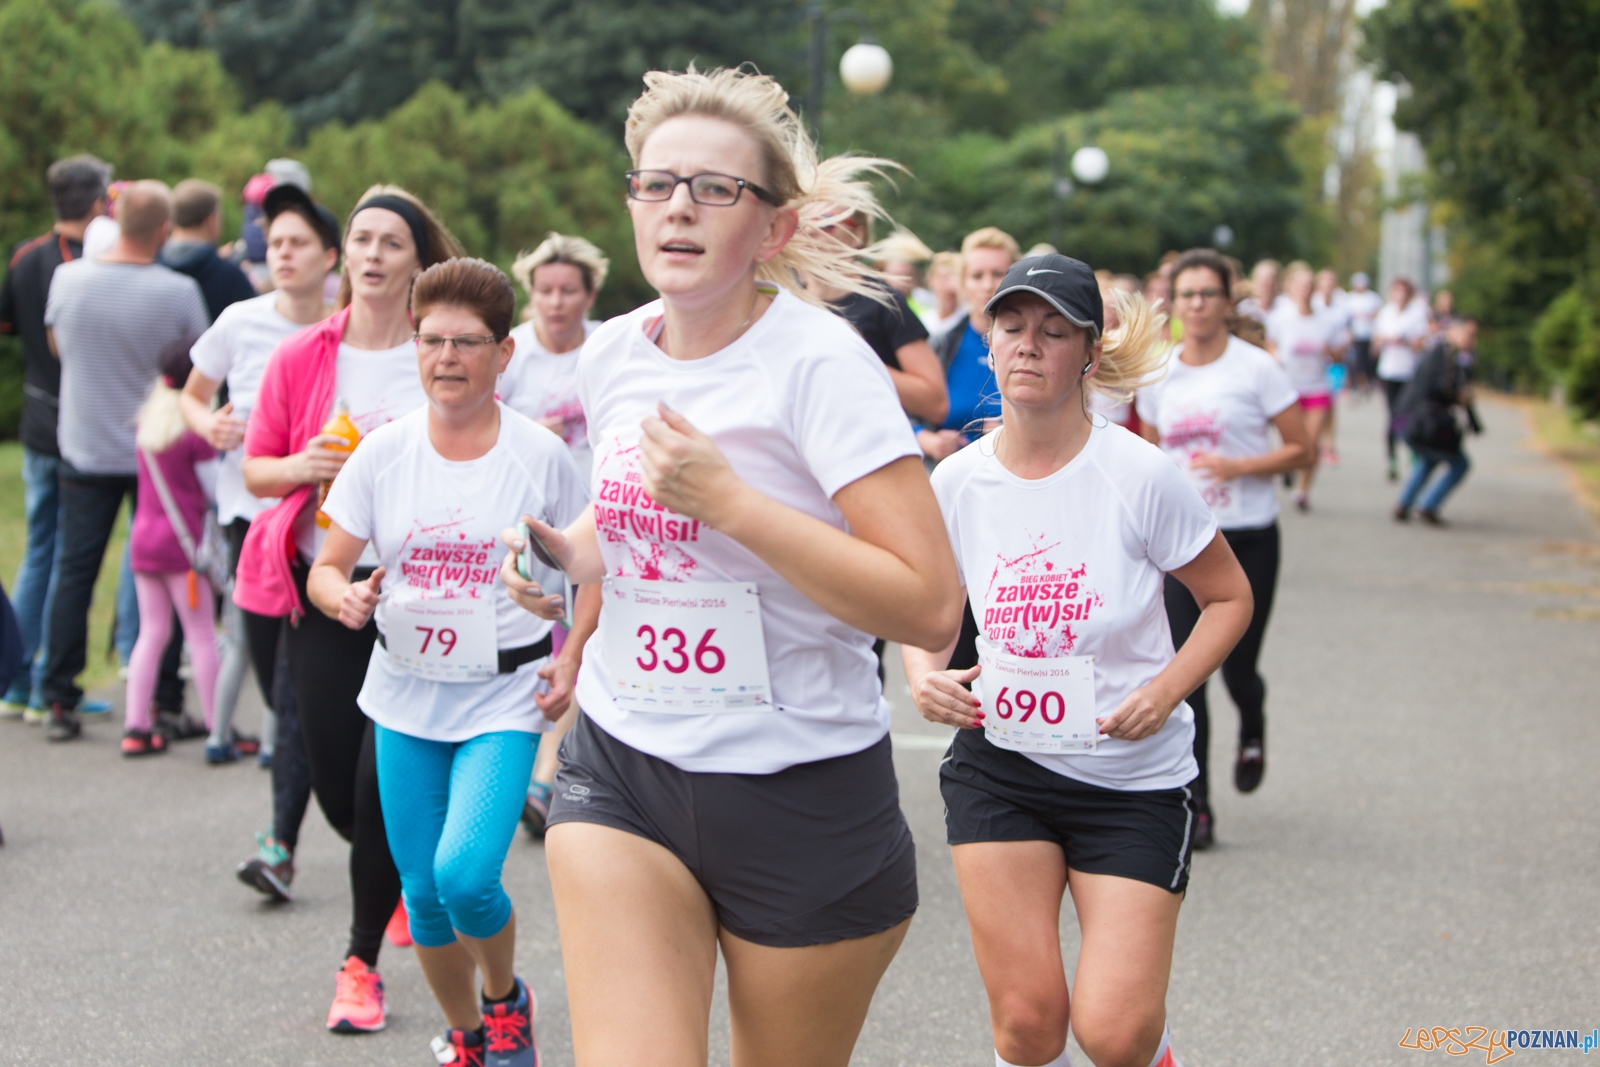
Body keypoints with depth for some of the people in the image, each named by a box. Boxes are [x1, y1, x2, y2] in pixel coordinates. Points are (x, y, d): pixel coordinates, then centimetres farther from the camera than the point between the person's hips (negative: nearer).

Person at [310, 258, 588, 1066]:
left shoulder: (541, 456, -7)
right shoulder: (382, 452, -1)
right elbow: (325, 568, 3)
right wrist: (346, 597, -20)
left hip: (503, 699, -3)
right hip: (405, 696, 3)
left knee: (466, 875, -21)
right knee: (423, 892, 8)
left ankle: (505, 998, 12)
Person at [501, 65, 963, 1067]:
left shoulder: (820, 362, -15)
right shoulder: (611, 354, 5)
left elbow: (932, 607, -23)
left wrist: (727, 499, -26)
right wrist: (568, 552, 3)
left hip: (801, 792, -4)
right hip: (621, 767, 4)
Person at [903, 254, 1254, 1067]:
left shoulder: (1140, 476, -12)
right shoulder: (957, 481, -3)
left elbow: (1229, 597, 0)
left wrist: (1166, 692, -15)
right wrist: (924, 676, -10)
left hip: (1134, 777, -2)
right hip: (998, 765, 2)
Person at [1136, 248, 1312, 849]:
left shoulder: (1256, 368, -6)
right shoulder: (1157, 375, 7)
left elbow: (1301, 449, -5)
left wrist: (1239, 466, -20)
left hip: (1248, 537, -3)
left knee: (1238, 668, 1)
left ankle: (1251, 732, 38)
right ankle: (1196, 808, 4)